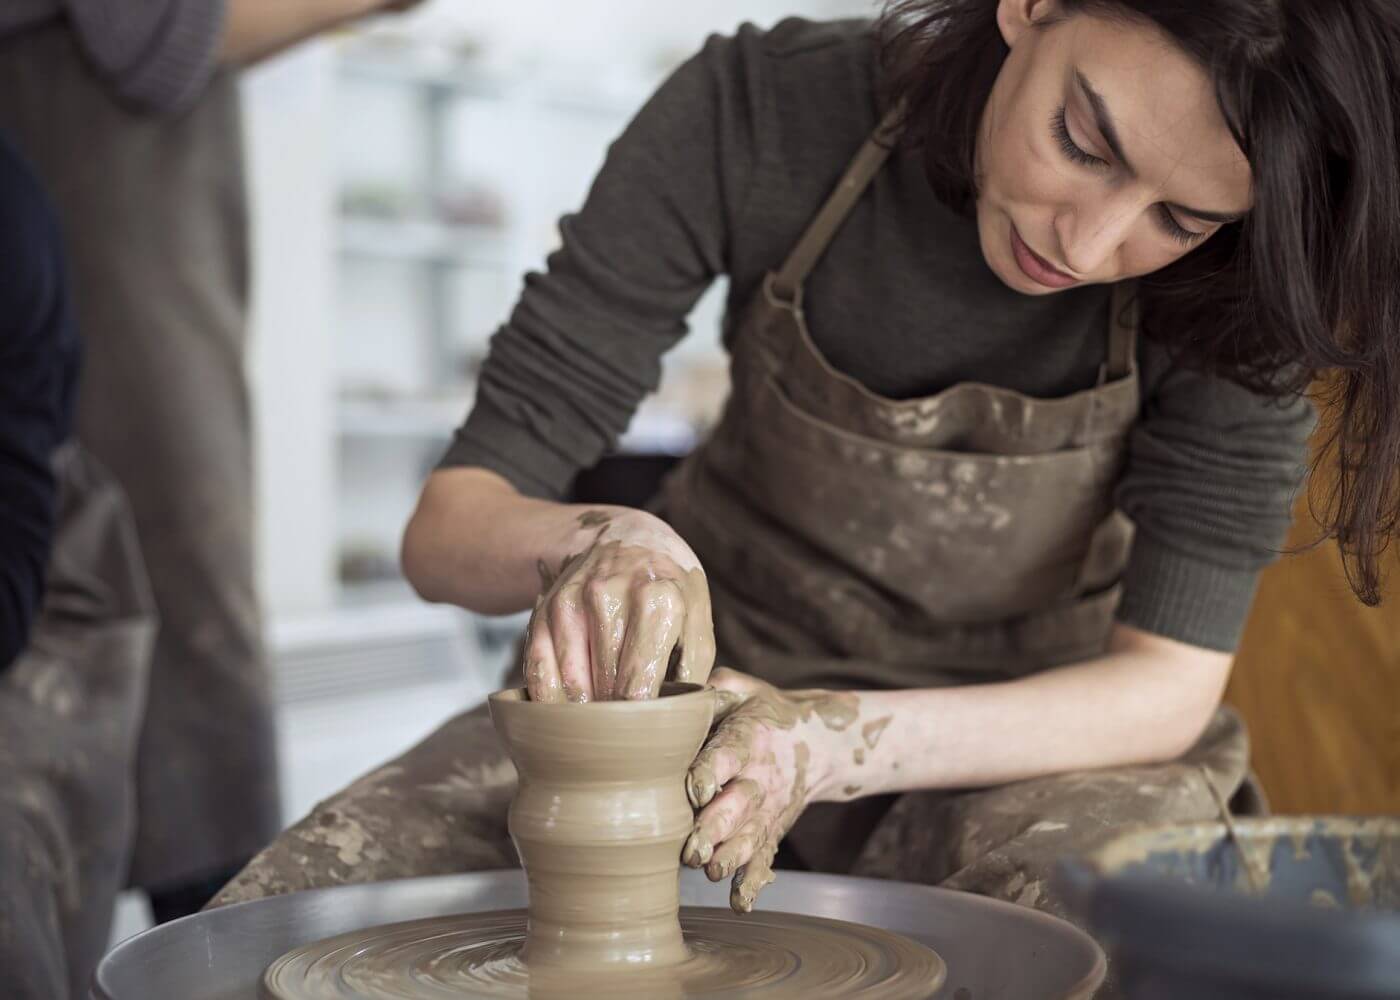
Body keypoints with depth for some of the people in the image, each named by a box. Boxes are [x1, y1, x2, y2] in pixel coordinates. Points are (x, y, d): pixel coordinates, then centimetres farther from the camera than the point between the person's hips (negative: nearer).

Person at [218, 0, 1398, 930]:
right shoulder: (762, 110, -19)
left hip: (1045, 734, 0)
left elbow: (1167, 683, -17)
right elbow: (448, 523, -15)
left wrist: (837, 746, -33)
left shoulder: (1229, 281, -18)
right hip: (713, 681, 1)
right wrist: (589, 545, -38)